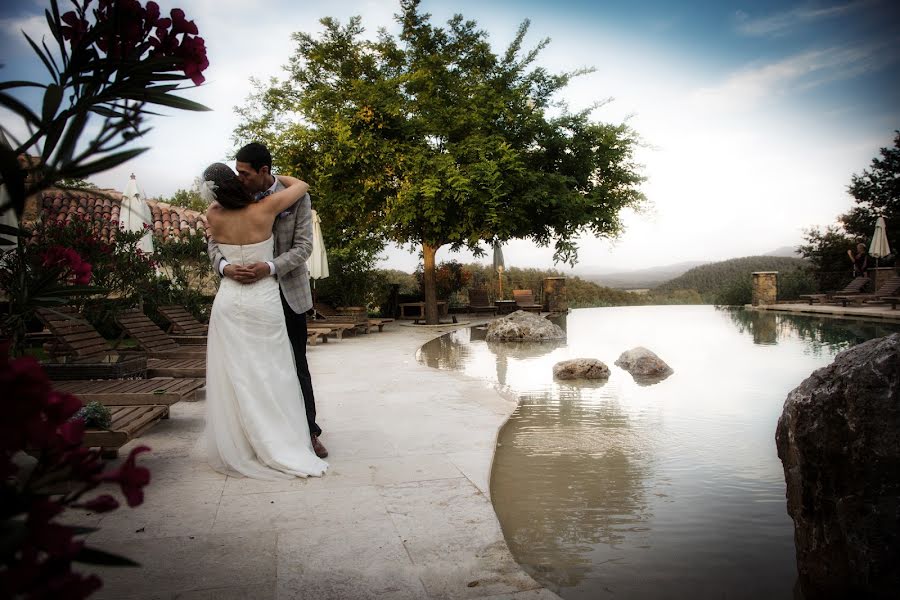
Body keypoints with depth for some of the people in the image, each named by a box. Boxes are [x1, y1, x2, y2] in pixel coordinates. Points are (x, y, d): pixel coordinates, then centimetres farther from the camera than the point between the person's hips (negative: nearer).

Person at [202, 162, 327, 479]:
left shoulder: (214, 216, -5)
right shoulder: (263, 210, -13)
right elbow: (302, 185, 2)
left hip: (229, 301, 2)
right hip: (263, 301, -2)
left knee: (232, 378, 8)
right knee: (270, 376, 6)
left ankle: (234, 451, 16)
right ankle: (280, 449, 13)